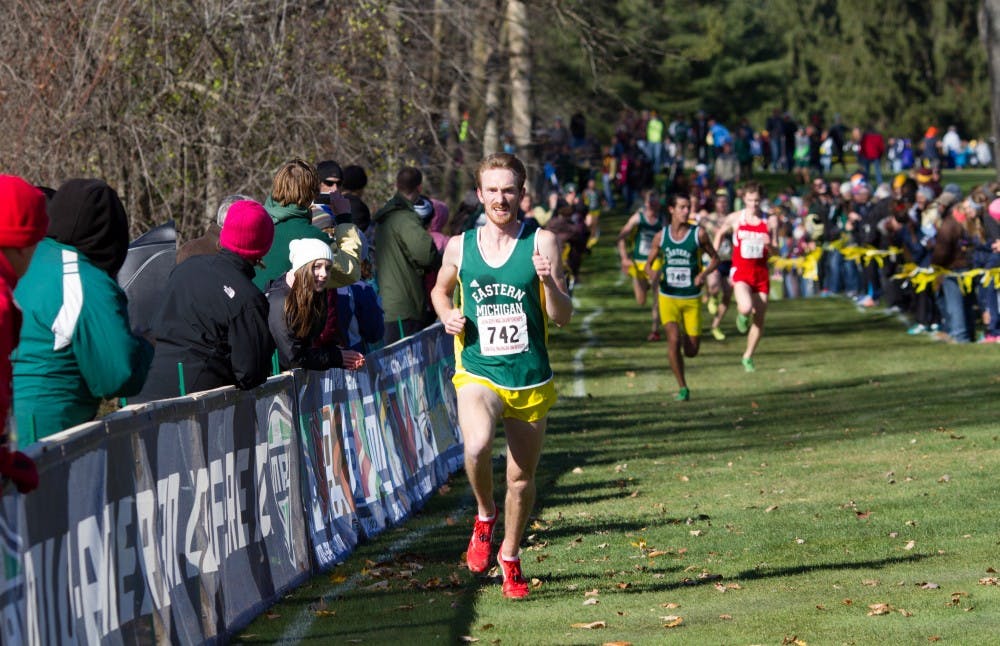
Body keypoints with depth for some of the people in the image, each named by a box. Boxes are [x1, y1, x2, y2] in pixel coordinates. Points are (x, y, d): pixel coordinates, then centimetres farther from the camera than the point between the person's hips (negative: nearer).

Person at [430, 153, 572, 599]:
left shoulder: (541, 243, -2)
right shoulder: (459, 247, 3)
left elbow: (562, 317, -3)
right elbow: (441, 290, 23)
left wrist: (549, 282, -22)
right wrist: (448, 317, 2)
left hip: (531, 379, 1)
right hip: (478, 373, -1)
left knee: (522, 475, 10)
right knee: (477, 447, -30)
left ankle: (510, 558, 33)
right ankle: (484, 515, 0)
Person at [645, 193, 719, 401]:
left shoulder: (698, 233, -4)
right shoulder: (661, 236, 0)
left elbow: (715, 258, 5)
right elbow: (649, 263, 9)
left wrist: (704, 274, -15)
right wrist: (651, 273, -15)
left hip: (692, 299, 0)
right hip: (668, 298, 0)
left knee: (691, 351, 2)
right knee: (673, 339, -20)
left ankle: (688, 336, 40)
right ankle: (682, 388, -9)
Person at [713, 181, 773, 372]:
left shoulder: (769, 221, 0)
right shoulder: (735, 218, 0)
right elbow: (720, 234, 18)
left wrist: (769, 245, -21)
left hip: (761, 272, 2)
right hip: (740, 271, -2)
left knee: (759, 318, 3)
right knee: (746, 308, -27)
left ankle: (748, 356, 20)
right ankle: (742, 317, 12)